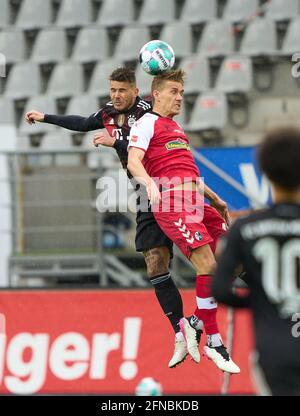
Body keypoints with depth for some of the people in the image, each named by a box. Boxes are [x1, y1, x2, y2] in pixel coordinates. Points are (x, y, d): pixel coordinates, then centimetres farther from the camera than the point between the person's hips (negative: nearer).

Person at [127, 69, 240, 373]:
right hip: (171, 201, -9)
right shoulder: (147, 123, 2)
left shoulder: (175, 128, 29)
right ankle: (214, 343, -11)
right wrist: (150, 184, -32)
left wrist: (214, 199, 38)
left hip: (195, 200, 9)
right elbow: (133, 162, -13)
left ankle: (196, 321, 9)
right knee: (208, 264, -17)